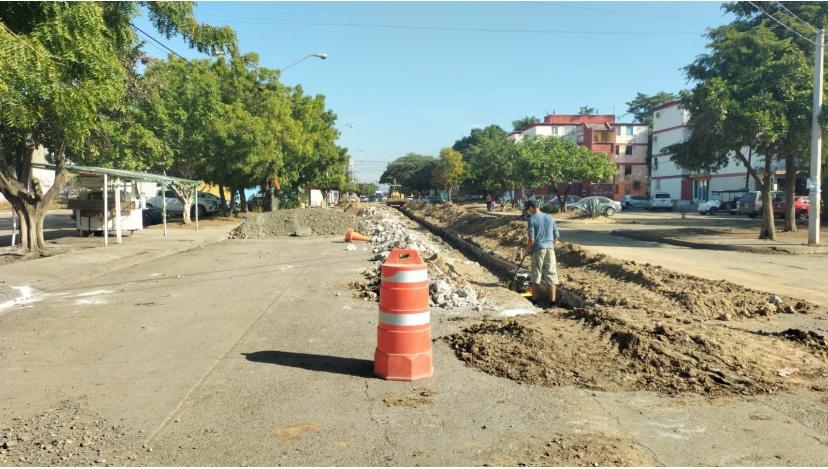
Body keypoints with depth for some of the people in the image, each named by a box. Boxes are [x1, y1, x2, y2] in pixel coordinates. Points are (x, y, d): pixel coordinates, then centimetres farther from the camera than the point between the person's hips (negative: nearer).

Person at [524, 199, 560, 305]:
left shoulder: (531, 219, -7)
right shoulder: (550, 218, 9)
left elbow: (531, 239, -13)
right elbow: (557, 236, 11)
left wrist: (528, 249, 4)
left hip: (538, 249, -4)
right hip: (550, 249, 4)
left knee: (536, 276, 8)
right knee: (551, 276, 7)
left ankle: (536, 299, 14)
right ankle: (552, 301, 8)